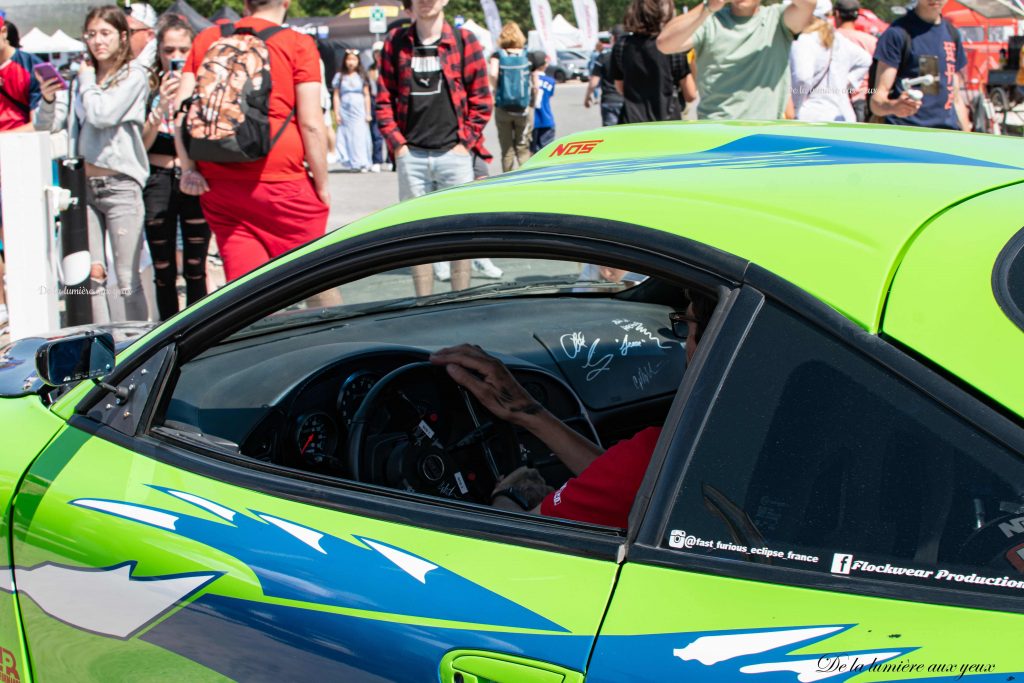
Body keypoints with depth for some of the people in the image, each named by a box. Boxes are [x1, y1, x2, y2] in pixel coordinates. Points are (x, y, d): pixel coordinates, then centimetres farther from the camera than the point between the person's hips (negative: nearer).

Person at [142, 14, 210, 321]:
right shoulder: (149, 88, 2)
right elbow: (142, 144, -4)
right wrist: (161, 108, -17)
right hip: (158, 183, 1)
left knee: (195, 270, 2)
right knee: (163, 272, 6)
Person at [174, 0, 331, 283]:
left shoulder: (207, 39, 11)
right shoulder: (298, 44, -1)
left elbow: (182, 109, 4)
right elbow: (311, 124, -5)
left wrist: (188, 169, 4)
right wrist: (322, 184, 2)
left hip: (217, 184, 4)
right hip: (279, 182, -4)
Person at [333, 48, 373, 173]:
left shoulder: (361, 76, 6)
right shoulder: (340, 76, 6)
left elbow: (366, 95, 7)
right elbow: (336, 96, 6)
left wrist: (368, 113, 3)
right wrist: (337, 114, 1)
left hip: (359, 111, 0)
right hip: (345, 111, 0)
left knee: (361, 136, -5)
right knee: (347, 137, -1)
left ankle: (362, 163, -2)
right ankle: (350, 163, 2)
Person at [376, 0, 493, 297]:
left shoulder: (464, 40, 3)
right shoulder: (395, 42, 7)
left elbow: (481, 99, 4)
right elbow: (384, 100, 8)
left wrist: (465, 141, -4)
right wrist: (397, 143, -1)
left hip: (453, 153, -1)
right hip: (411, 155, 1)